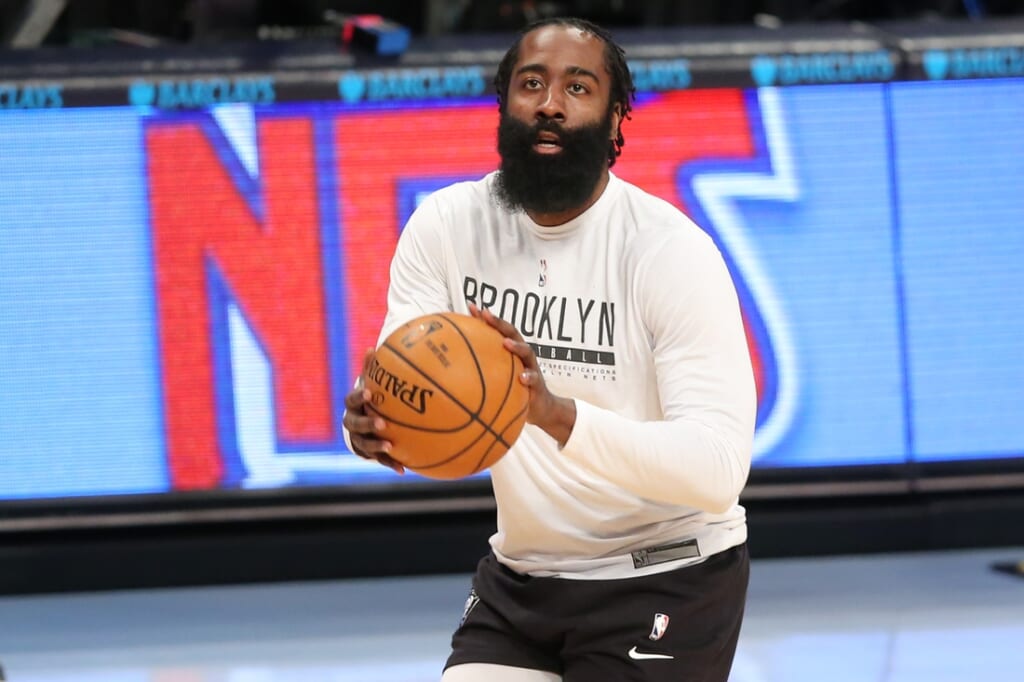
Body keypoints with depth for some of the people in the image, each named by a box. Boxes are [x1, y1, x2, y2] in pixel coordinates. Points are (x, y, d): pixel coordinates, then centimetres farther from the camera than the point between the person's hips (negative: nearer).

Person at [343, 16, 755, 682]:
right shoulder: (446, 227, -5)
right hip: (520, 576, 5)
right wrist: (372, 427, -39)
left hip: (665, 582, -5)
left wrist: (558, 415, -44)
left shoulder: (671, 250, -20)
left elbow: (719, 466, -29)